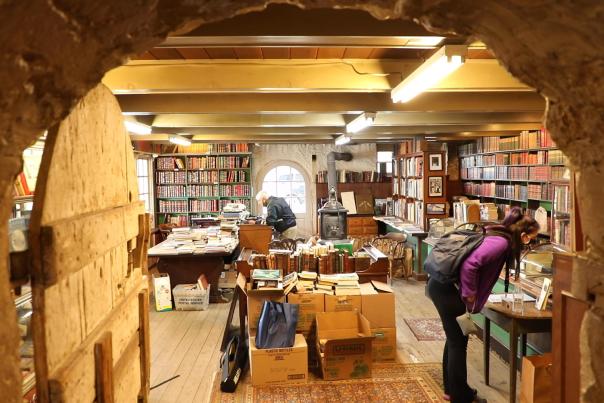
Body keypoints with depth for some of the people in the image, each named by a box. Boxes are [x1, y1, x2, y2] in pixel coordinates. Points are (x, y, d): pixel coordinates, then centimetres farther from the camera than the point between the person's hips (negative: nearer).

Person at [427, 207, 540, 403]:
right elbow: (470, 264, -28)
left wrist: (473, 293, 14)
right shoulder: (501, 243, -16)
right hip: (446, 288, -10)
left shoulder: (498, 237, 13)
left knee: (455, 338, 21)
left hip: (444, 285, 10)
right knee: (458, 342, 4)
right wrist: (470, 294, -15)